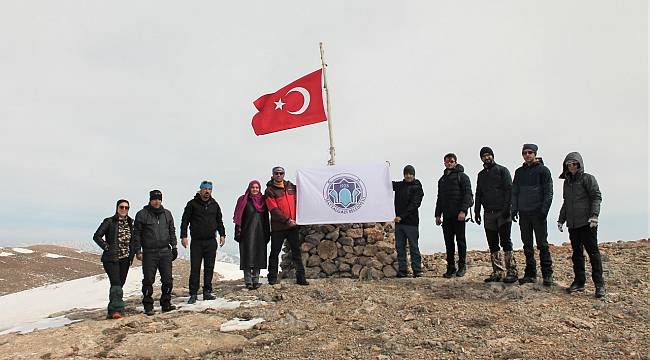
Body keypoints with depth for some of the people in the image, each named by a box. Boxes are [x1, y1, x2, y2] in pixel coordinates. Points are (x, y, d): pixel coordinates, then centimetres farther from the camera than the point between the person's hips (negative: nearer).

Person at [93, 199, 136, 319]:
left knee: (120, 284, 8)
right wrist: (107, 247, -12)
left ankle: (112, 311, 18)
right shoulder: (109, 222, -4)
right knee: (116, 283, -16)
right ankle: (117, 310, -17)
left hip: (125, 259, 5)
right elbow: (97, 236, -6)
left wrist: (132, 253, 9)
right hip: (111, 258, -5)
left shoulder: (130, 223, 11)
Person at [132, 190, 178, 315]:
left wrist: (174, 246, 11)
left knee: (168, 280, 3)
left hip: (165, 252, 3)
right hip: (149, 253, -3)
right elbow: (136, 234, 0)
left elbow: (172, 231, 18)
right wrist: (138, 251, -6)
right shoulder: (142, 214, 0)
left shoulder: (167, 214, 11)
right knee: (148, 280, 1)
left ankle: (166, 303, 16)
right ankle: (148, 306, 12)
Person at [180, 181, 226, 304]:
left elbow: (219, 221, 19)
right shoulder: (192, 204, -1)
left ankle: (207, 292, 15)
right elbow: (185, 221, 0)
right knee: (195, 268, -2)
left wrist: (222, 234, 10)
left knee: (209, 268, 6)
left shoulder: (214, 204, 10)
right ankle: (193, 294, 5)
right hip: (196, 242, -3)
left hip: (211, 241, 3)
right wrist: (183, 236, -8)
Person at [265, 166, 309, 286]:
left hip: (293, 225, 4)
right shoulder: (270, 191, -4)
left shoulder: (291, 186, 9)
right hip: (278, 227, -4)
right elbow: (274, 210, -12)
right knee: (275, 252, 6)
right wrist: (287, 220, -18)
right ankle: (272, 278, 17)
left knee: (296, 251, 5)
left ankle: (300, 277, 11)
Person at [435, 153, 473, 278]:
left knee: (460, 240, 0)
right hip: (446, 215, 6)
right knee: (448, 242, 5)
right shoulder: (442, 179, 20)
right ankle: (450, 267, 10)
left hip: (458, 214, -6)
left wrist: (463, 211, -19)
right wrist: (438, 215, 16)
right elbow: (439, 198, 23)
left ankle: (462, 266, 9)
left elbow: (467, 194, -9)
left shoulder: (462, 176, 1)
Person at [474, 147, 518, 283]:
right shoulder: (481, 175, 18)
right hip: (488, 213, 5)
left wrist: (507, 208, -15)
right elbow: (478, 194, 21)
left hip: (502, 212, -5)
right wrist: (477, 211, 12)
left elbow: (509, 190, -6)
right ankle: (497, 272, 9)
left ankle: (512, 271, -3)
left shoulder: (502, 170, 2)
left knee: (505, 242, -7)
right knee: (493, 244, 5)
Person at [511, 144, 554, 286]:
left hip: (538, 213, -5)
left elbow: (548, 192, -5)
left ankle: (547, 274, 4)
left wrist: (544, 210, -13)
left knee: (542, 244, -1)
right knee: (527, 246, 7)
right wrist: (514, 209, 5)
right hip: (524, 213, 5)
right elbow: (514, 192, 15)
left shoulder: (543, 170, -1)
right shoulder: (519, 172, 13)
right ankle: (530, 273, 13)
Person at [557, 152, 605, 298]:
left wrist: (594, 215, -19)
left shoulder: (588, 178, -2)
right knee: (577, 253, 10)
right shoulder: (567, 182, 17)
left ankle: (599, 284, 4)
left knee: (593, 252, -2)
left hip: (587, 223, -6)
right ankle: (579, 282, 17)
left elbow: (596, 197, -9)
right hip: (572, 223, 6)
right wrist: (561, 219, 19)